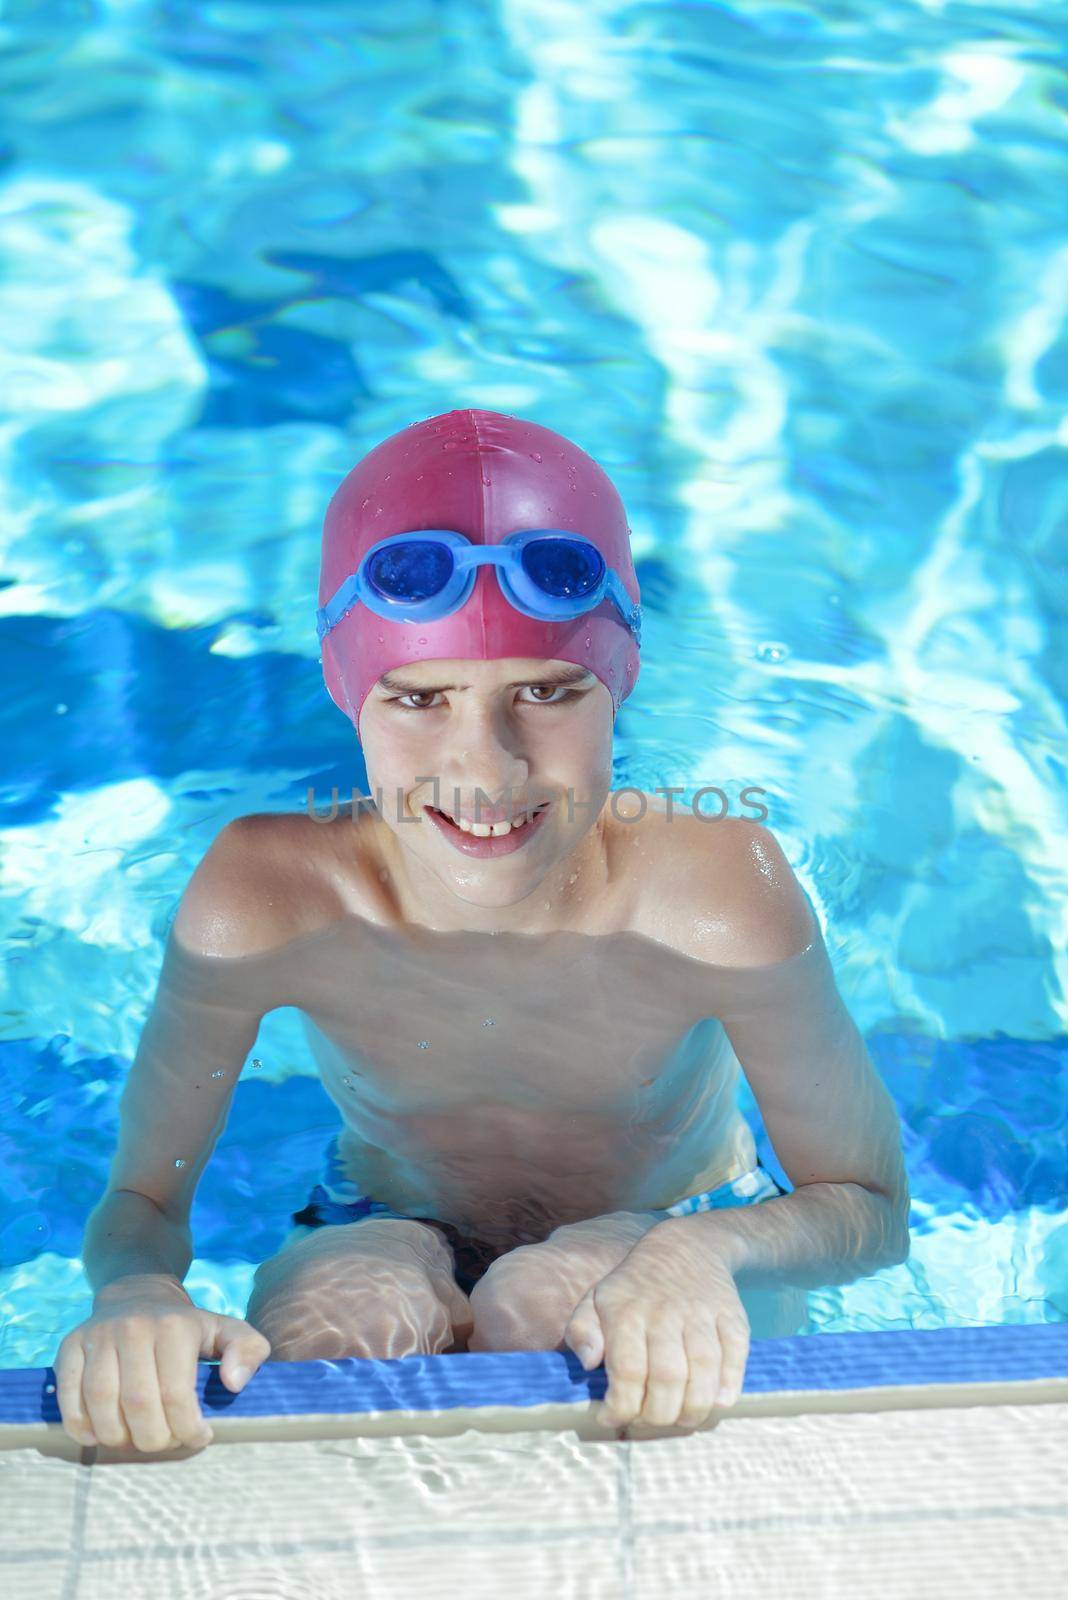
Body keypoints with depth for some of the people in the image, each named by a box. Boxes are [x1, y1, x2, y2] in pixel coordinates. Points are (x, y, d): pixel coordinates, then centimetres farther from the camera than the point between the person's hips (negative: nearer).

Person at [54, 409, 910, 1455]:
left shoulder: (720, 891, -34)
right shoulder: (266, 897, -31)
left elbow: (869, 1206, -20)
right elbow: (142, 1200, -18)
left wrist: (705, 1254, -43)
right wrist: (134, 1294, -44)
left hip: (673, 1233, -1)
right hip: (392, 1237, 1)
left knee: (554, 1294, -34)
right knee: (346, 1310, -32)